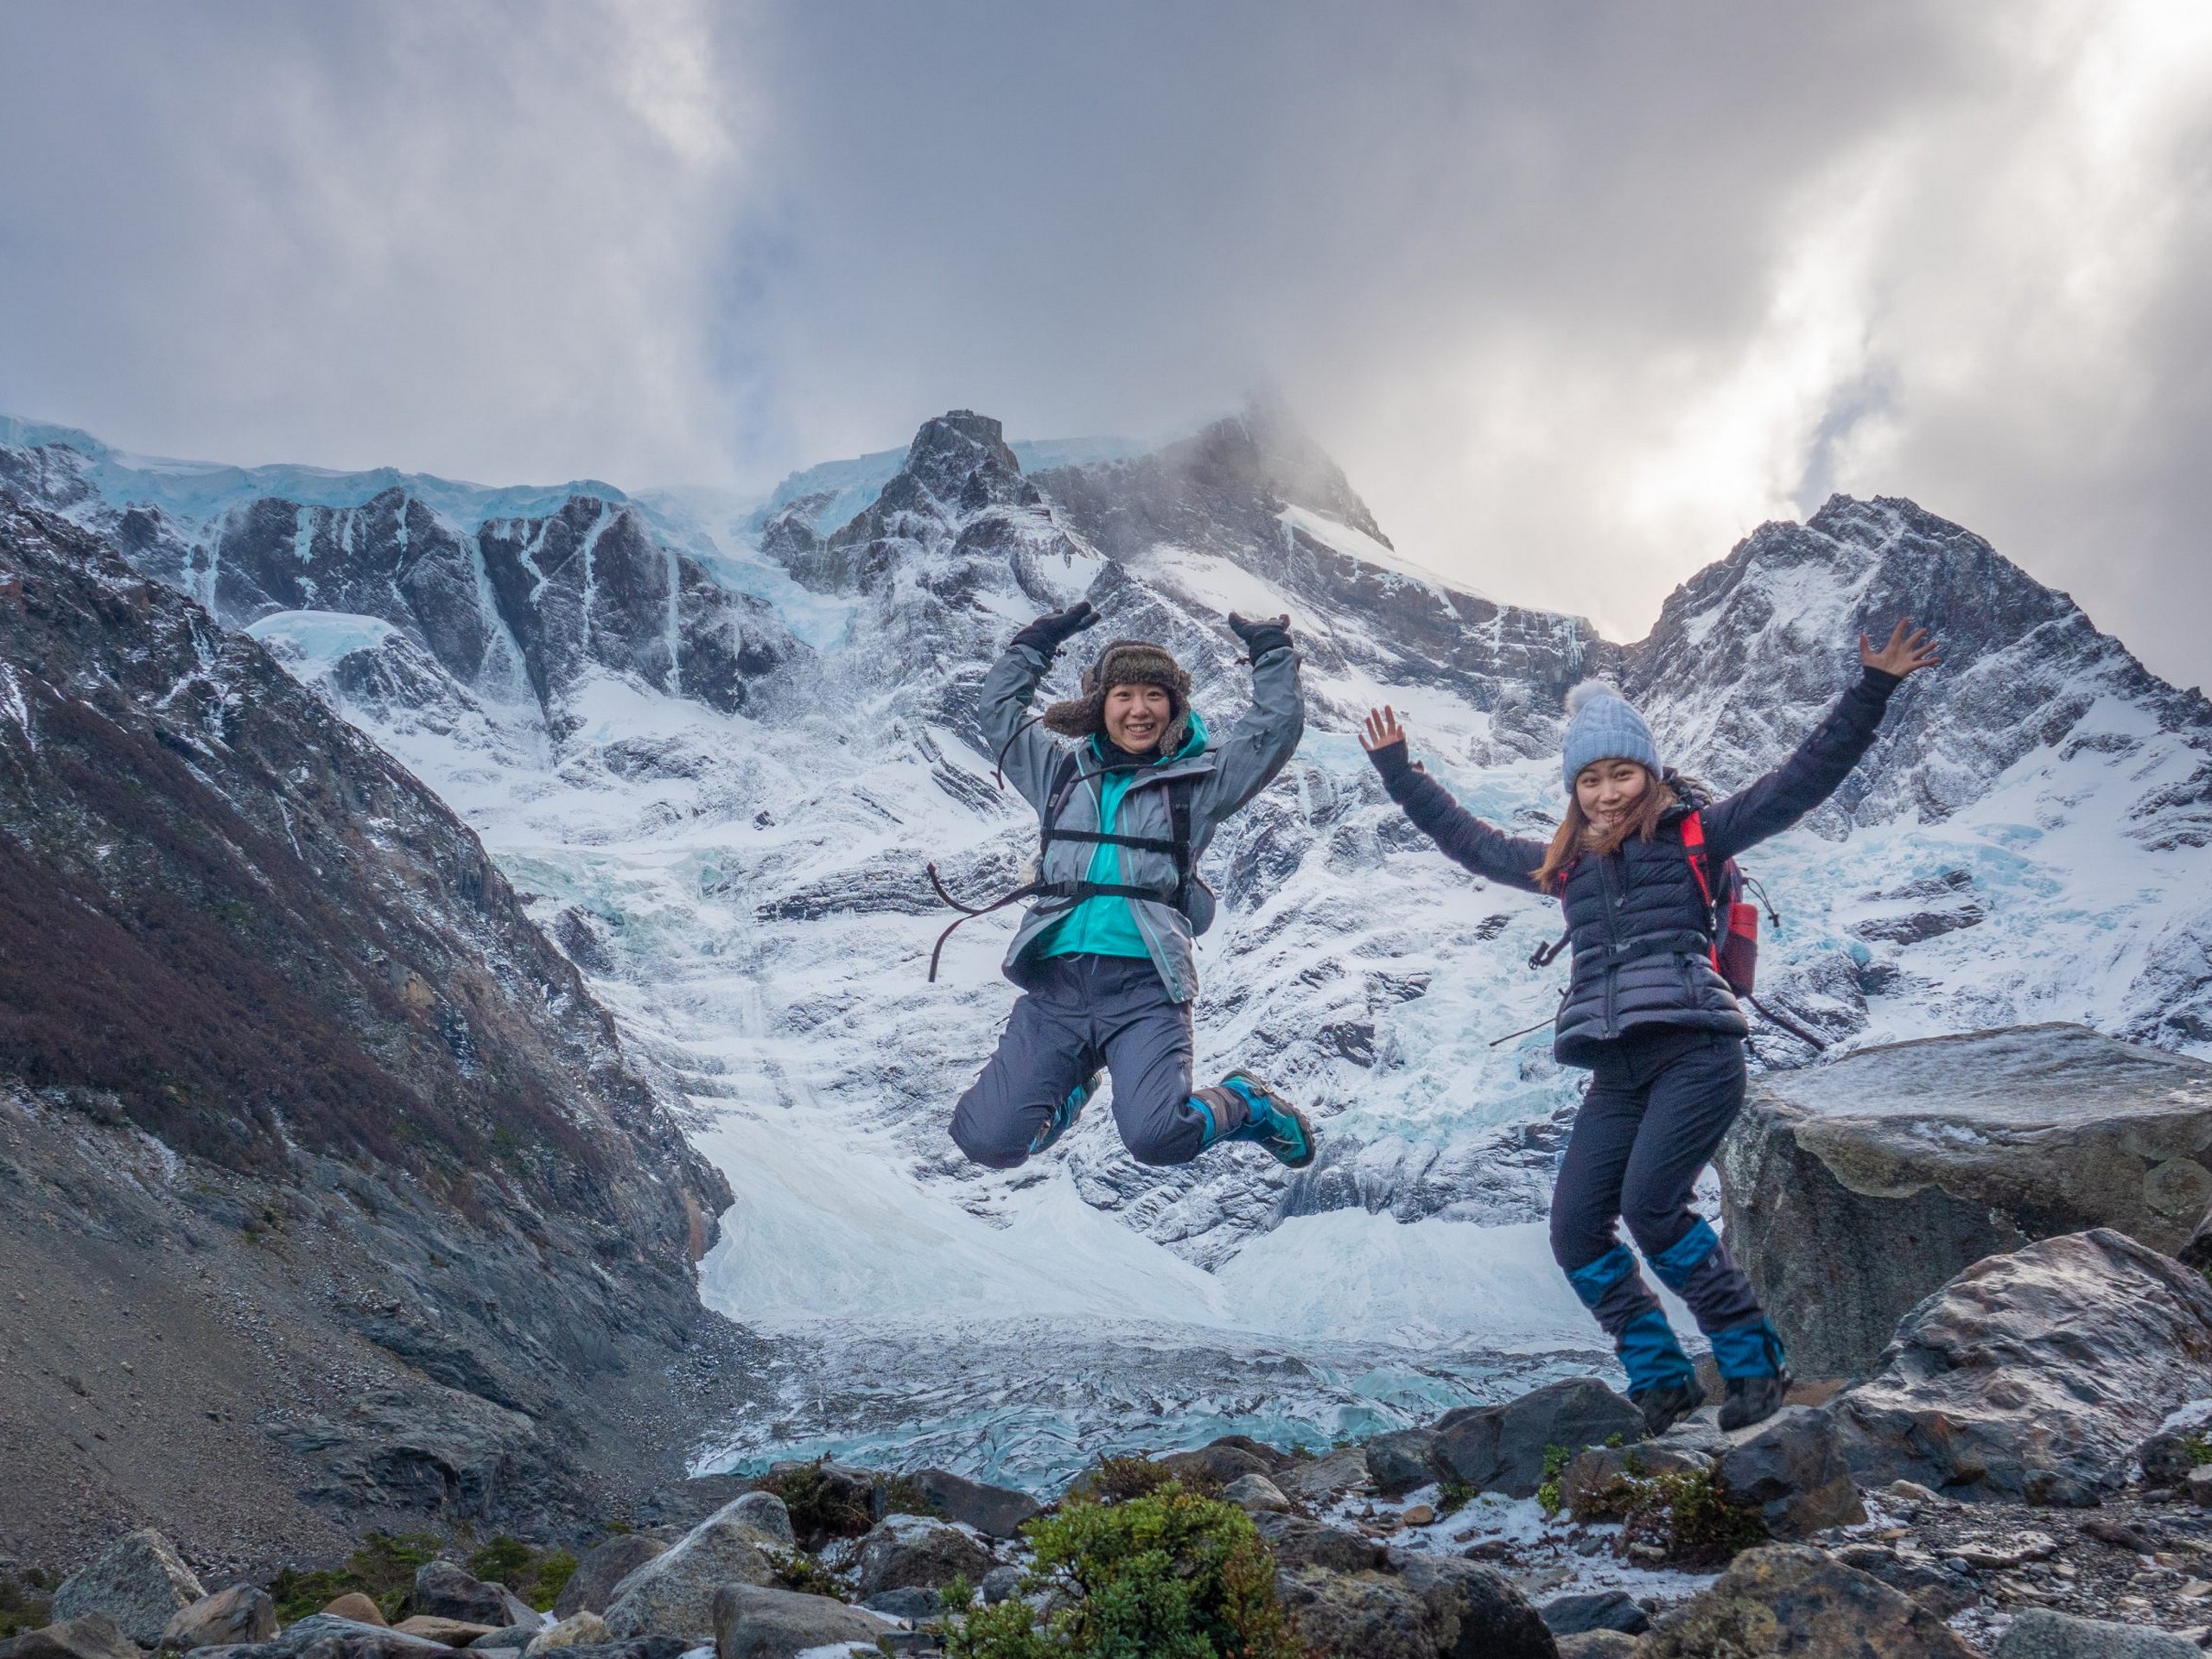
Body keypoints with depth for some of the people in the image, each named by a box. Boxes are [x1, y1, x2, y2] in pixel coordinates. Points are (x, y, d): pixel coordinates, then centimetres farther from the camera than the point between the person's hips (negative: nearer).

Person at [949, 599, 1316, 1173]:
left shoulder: (1196, 782, 13)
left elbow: (1275, 731, 9)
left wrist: (1272, 654, 10)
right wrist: (1037, 643, 25)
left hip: (1144, 984, -2)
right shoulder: (1061, 773, 20)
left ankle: (1243, 1104, 10)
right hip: (1055, 981, 3)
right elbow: (999, 710, 26)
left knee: (1157, 1138, -26)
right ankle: (1069, 1086, 23)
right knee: (987, 1140, -12)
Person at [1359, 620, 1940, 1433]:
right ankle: (1661, 1380, 9)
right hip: (1616, 1072, 6)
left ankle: (1754, 1360, -3)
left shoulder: (1696, 833, 7)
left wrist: (1870, 693, -5)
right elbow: (1469, 839, 31)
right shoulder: (1564, 864, 19)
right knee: (1576, 1230, -5)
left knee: (1651, 1204, -22)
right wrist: (1399, 772, 34)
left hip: (1697, 1052, -5)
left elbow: (1803, 778, 2)